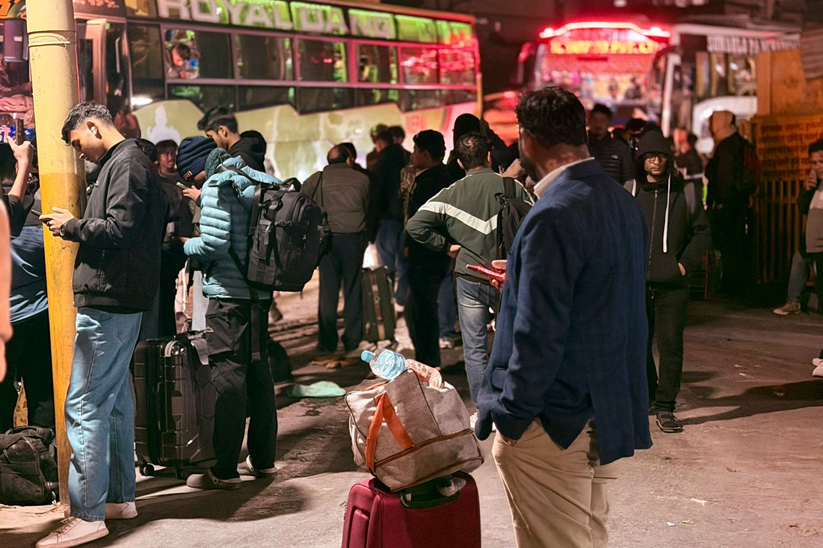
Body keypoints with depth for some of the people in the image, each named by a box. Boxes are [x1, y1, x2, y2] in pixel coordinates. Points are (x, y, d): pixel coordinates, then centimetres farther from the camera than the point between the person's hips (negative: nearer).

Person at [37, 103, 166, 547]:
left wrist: (71, 226, -8)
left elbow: (119, 229, -21)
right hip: (119, 301, 11)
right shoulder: (126, 162, 19)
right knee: (114, 400, 16)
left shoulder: (126, 164, -12)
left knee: (84, 405, -10)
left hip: (107, 302, -11)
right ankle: (119, 496, 25)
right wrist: (76, 227, 10)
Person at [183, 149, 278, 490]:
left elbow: (215, 243, -18)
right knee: (258, 370, 14)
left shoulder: (218, 185, -8)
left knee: (227, 375, -5)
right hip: (260, 294, 7)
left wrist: (185, 245, 3)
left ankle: (224, 470, -2)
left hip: (228, 293, -7)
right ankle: (263, 459, 22)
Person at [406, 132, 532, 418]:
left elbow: (415, 225, -10)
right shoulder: (513, 188, -5)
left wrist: (446, 245, 0)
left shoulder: (451, 193, -3)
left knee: (475, 349, 7)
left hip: (470, 278, 0)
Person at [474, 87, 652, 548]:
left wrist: (509, 415, -15)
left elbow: (538, 335, -24)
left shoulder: (554, 216, -21)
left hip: (555, 423, -9)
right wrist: (521, 280, 26)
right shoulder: (623, 202, 6)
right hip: (611, 414, 9)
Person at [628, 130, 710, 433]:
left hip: (672, 283, -2)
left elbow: (701, 231, 7)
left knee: (671, 344, -4)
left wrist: (685, 264, -3)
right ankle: (647, 397, 25)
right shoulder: (628, 192, 7)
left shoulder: (685, 191, 3)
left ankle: (665, 407, 4)